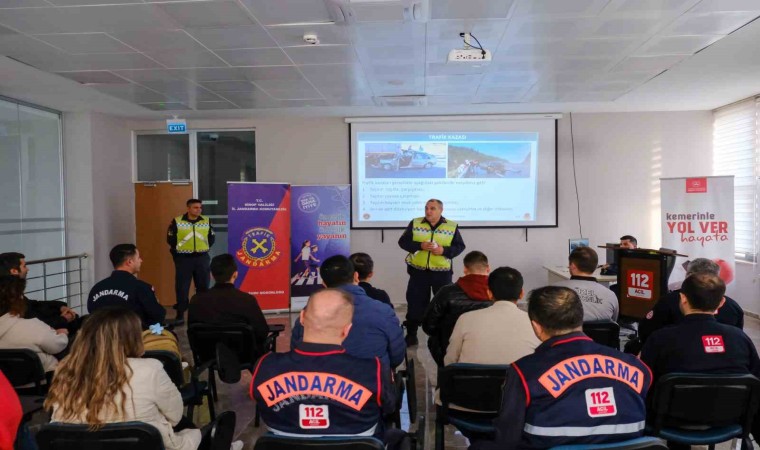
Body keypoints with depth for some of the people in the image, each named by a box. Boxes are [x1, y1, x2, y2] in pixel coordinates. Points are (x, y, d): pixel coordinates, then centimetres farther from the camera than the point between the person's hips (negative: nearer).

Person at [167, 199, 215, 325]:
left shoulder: (207, 221, 4)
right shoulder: (177, 222, -5)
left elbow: (212, 238, 12)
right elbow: (170, 239, 0)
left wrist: (204, 248, 7)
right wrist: (179, 251, 5)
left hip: (202, 258, 3)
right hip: (183, 258, -2)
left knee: (203, 287, 9)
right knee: (182, 287, 0)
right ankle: (180, 315, 9)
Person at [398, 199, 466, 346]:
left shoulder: (452, 227, -1)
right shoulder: (415, 223, 1)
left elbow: (460, 247, -1)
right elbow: (403, 241, -2)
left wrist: (444, 250, -18)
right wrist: (420, 245, -17)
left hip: (442, 272, 0)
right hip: (418, 271, 0)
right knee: (415, 302, 7)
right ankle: (411, 335, 20)